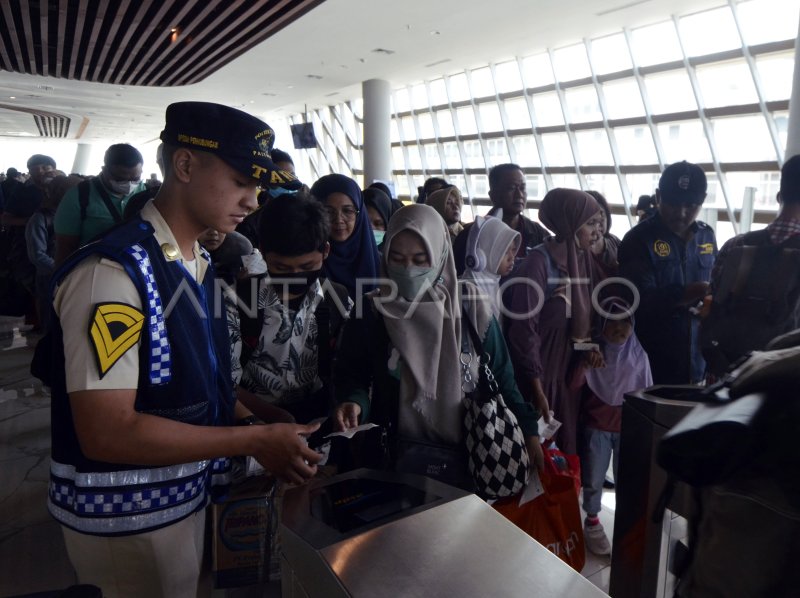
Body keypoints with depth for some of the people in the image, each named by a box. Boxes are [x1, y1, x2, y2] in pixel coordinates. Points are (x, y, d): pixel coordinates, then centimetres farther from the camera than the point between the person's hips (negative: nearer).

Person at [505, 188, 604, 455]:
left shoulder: (581, 260, 4)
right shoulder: (538, 262, -18)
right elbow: (524, 330, -19)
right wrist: (537, 390, -18)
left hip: (569, 370, 7)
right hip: (539, 373, -7)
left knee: (567, 446, 16)